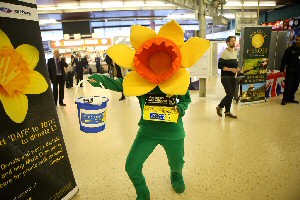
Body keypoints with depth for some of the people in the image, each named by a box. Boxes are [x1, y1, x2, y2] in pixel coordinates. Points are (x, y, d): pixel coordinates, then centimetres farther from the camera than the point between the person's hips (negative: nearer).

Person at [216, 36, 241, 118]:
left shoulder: (235, 53, 14)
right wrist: (231, 69, -20)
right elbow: (220, 66, -16)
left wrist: (237, 68, 4)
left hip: (233, 77, 7)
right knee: (230, 94, -13)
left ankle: (227, 112, 19)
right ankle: (219, 107, 10)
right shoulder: (224, 53, -10)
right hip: (225, 77, -7)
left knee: (231, 95, 8)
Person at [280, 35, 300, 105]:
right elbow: (284, 60, -5)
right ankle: (285, 99, 1)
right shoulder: (290, 49, -3)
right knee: (288, 85, -6)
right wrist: (282, 69, -10)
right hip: (290, 71, -4)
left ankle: (291, 98, 20)